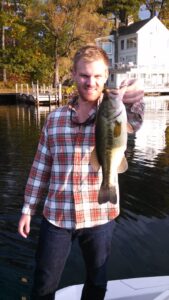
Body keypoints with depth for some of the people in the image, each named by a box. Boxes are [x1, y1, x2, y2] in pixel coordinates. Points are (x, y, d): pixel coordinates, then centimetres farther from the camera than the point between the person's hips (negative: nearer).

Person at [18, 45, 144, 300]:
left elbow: (132, 123, -30)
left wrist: (131, 102, -53)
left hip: (99, 217, -1)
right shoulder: (55, 118, 2)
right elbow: (41, 167, 7)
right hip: (56, 216, 2)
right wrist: (28, 208, 7)